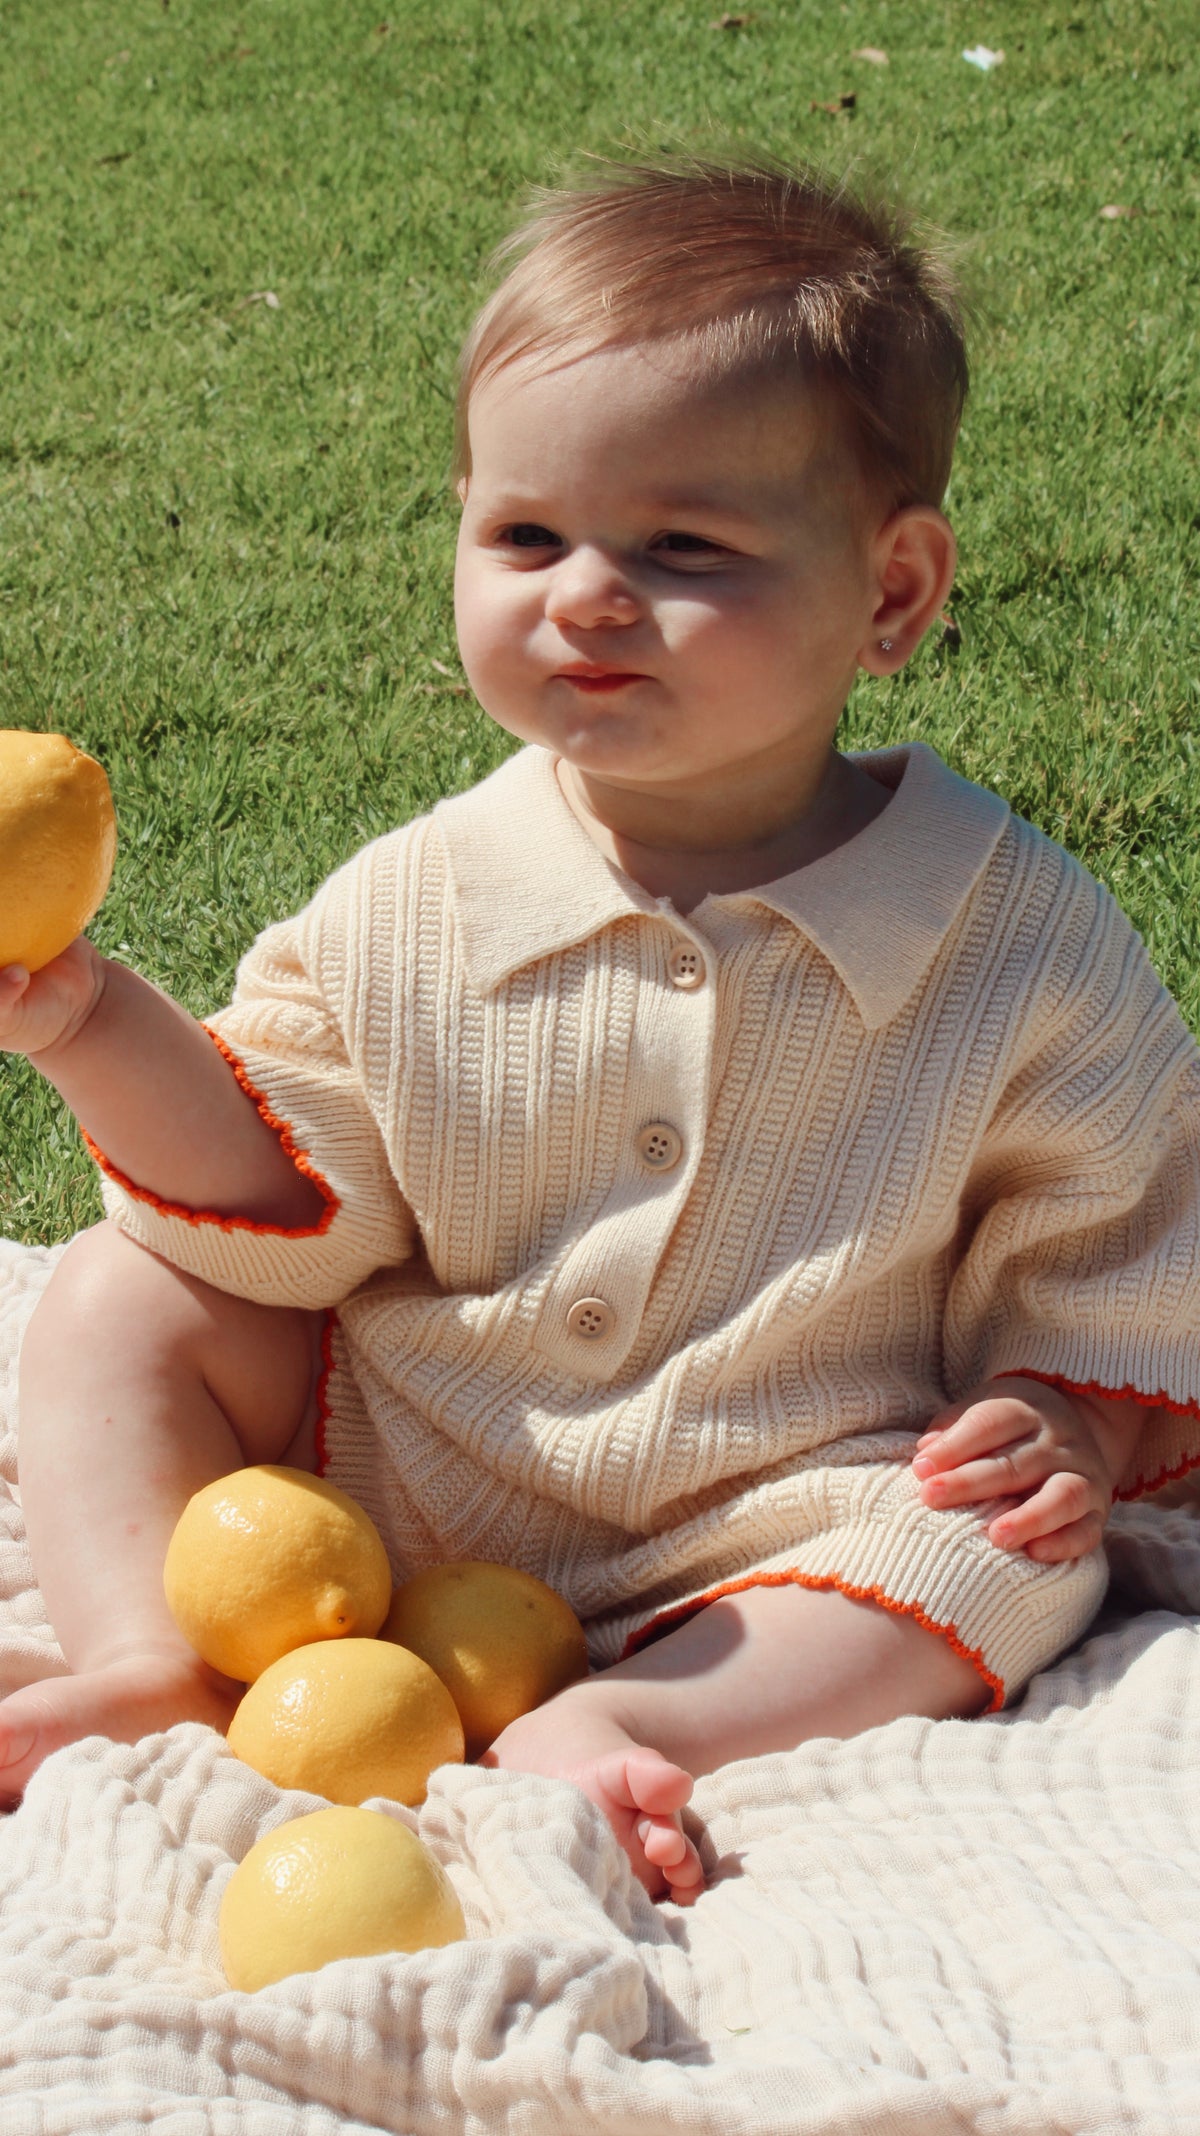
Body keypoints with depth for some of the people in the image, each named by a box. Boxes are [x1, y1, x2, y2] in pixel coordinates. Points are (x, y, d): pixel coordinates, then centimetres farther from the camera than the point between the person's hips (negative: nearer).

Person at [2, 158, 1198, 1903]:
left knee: (1022, 1555, -26)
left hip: (769, 1536, -2)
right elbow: (281, 1205, -2)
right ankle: (148, 1658, -15)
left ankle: (628, 1725, -35)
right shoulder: (410, 908, -6)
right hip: (382, 1488, 2)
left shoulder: (1026, 949, -11)